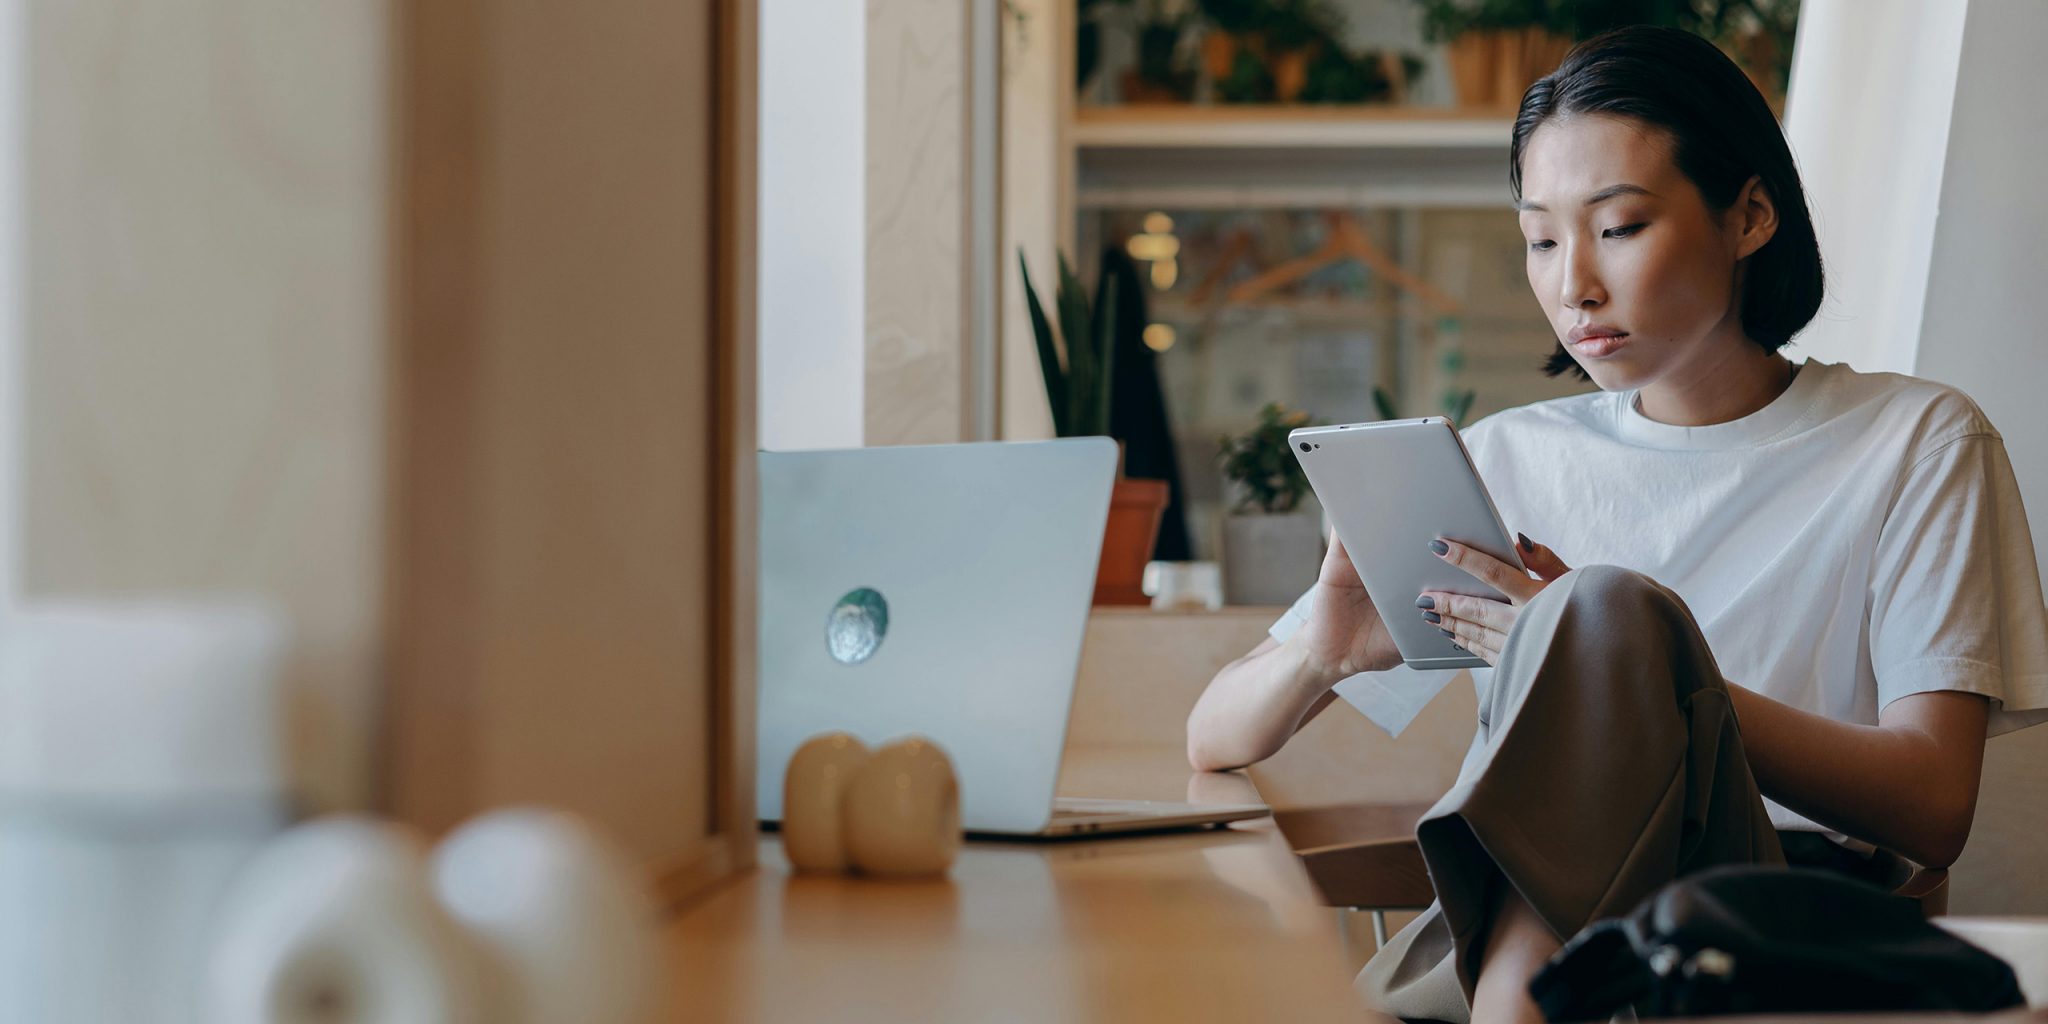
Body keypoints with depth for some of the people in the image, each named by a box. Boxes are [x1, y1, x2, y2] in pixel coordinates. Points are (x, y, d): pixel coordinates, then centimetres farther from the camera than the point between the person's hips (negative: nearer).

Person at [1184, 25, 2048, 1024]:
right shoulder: (1505, 461, 20)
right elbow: (1214, 742, 20)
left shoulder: (1916, 445, 12)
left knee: (1608, 608, -33)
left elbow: (1931, 807, -3)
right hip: (1502, 922, 1)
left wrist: (1638, 673, -16)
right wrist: (1319, 655, -6)